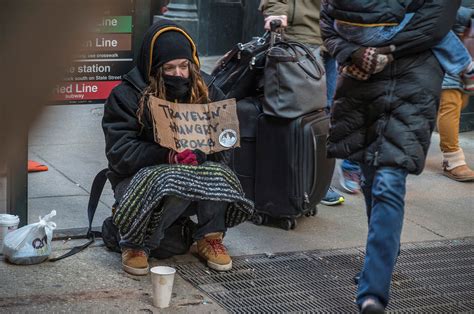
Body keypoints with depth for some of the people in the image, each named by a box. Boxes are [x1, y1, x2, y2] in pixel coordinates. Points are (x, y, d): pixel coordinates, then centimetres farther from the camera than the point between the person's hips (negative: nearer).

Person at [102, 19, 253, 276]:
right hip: (139, 177, -3)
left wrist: (197, 154, -25)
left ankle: (210, 238, -8)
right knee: (171, 183, -38)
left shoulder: (206, 91, 3)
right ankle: (135, 245, -15)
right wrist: (168, 156, -29)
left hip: (194, 172, 3)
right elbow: (120, 151, -15)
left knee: (216, 172, -31)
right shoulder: (126, 96, -8)